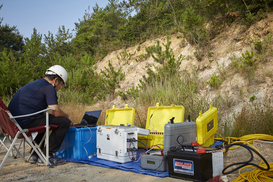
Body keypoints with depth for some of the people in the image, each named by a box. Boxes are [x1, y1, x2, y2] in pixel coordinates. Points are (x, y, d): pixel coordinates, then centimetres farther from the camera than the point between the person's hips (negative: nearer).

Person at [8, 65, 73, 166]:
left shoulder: (34, 84, 25)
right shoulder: (48, 87, -6)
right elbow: (56, 112, -15)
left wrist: (64, 116, 33)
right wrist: (68, 116, 7)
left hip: (13, 121, 10)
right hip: (26, 121, -10)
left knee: (44, 119, 36)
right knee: (64, 122, -8)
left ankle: (35, 155, 29)